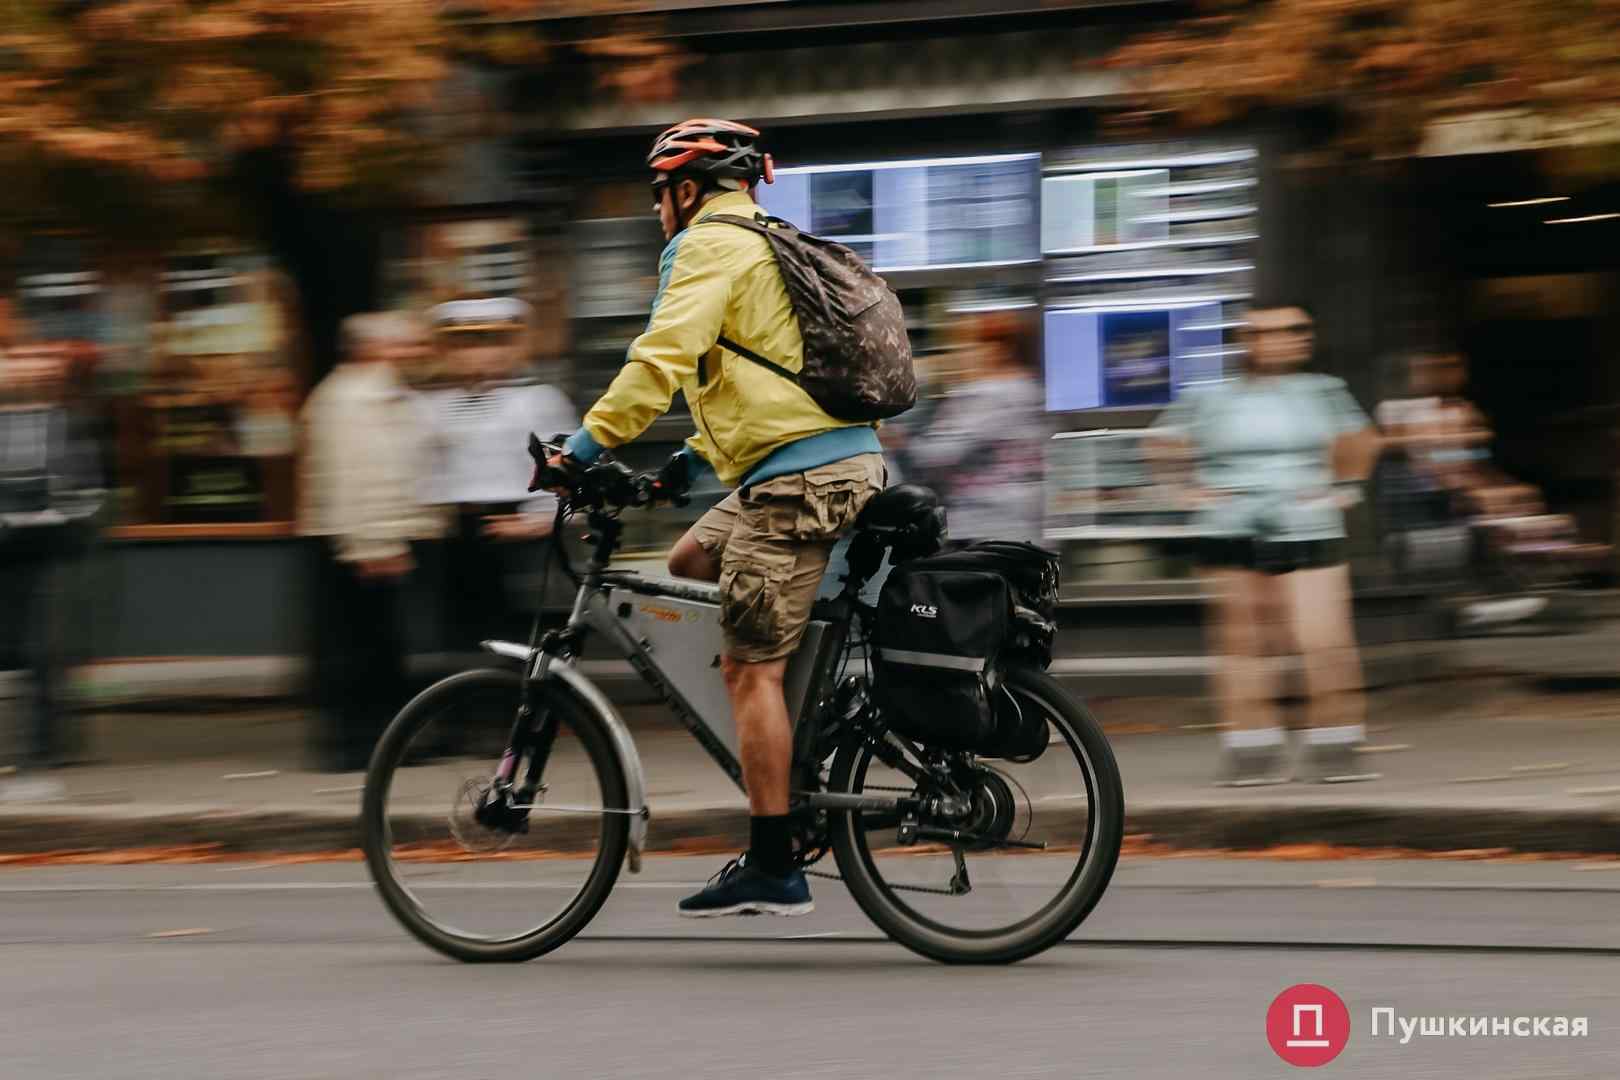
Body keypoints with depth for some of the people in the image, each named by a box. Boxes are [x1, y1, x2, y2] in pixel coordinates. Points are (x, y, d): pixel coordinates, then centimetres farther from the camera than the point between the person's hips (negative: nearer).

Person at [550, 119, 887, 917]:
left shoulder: (711, 244, -6)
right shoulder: (771, 245, 24)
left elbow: (662, 357, -18)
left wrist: (586, 445, -14)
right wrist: (698, 454, 29)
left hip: (797, 477, -10)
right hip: (844, 457, 10)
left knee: (749, 669, -7)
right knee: (690, 564, 23)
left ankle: (772, 871, -9)